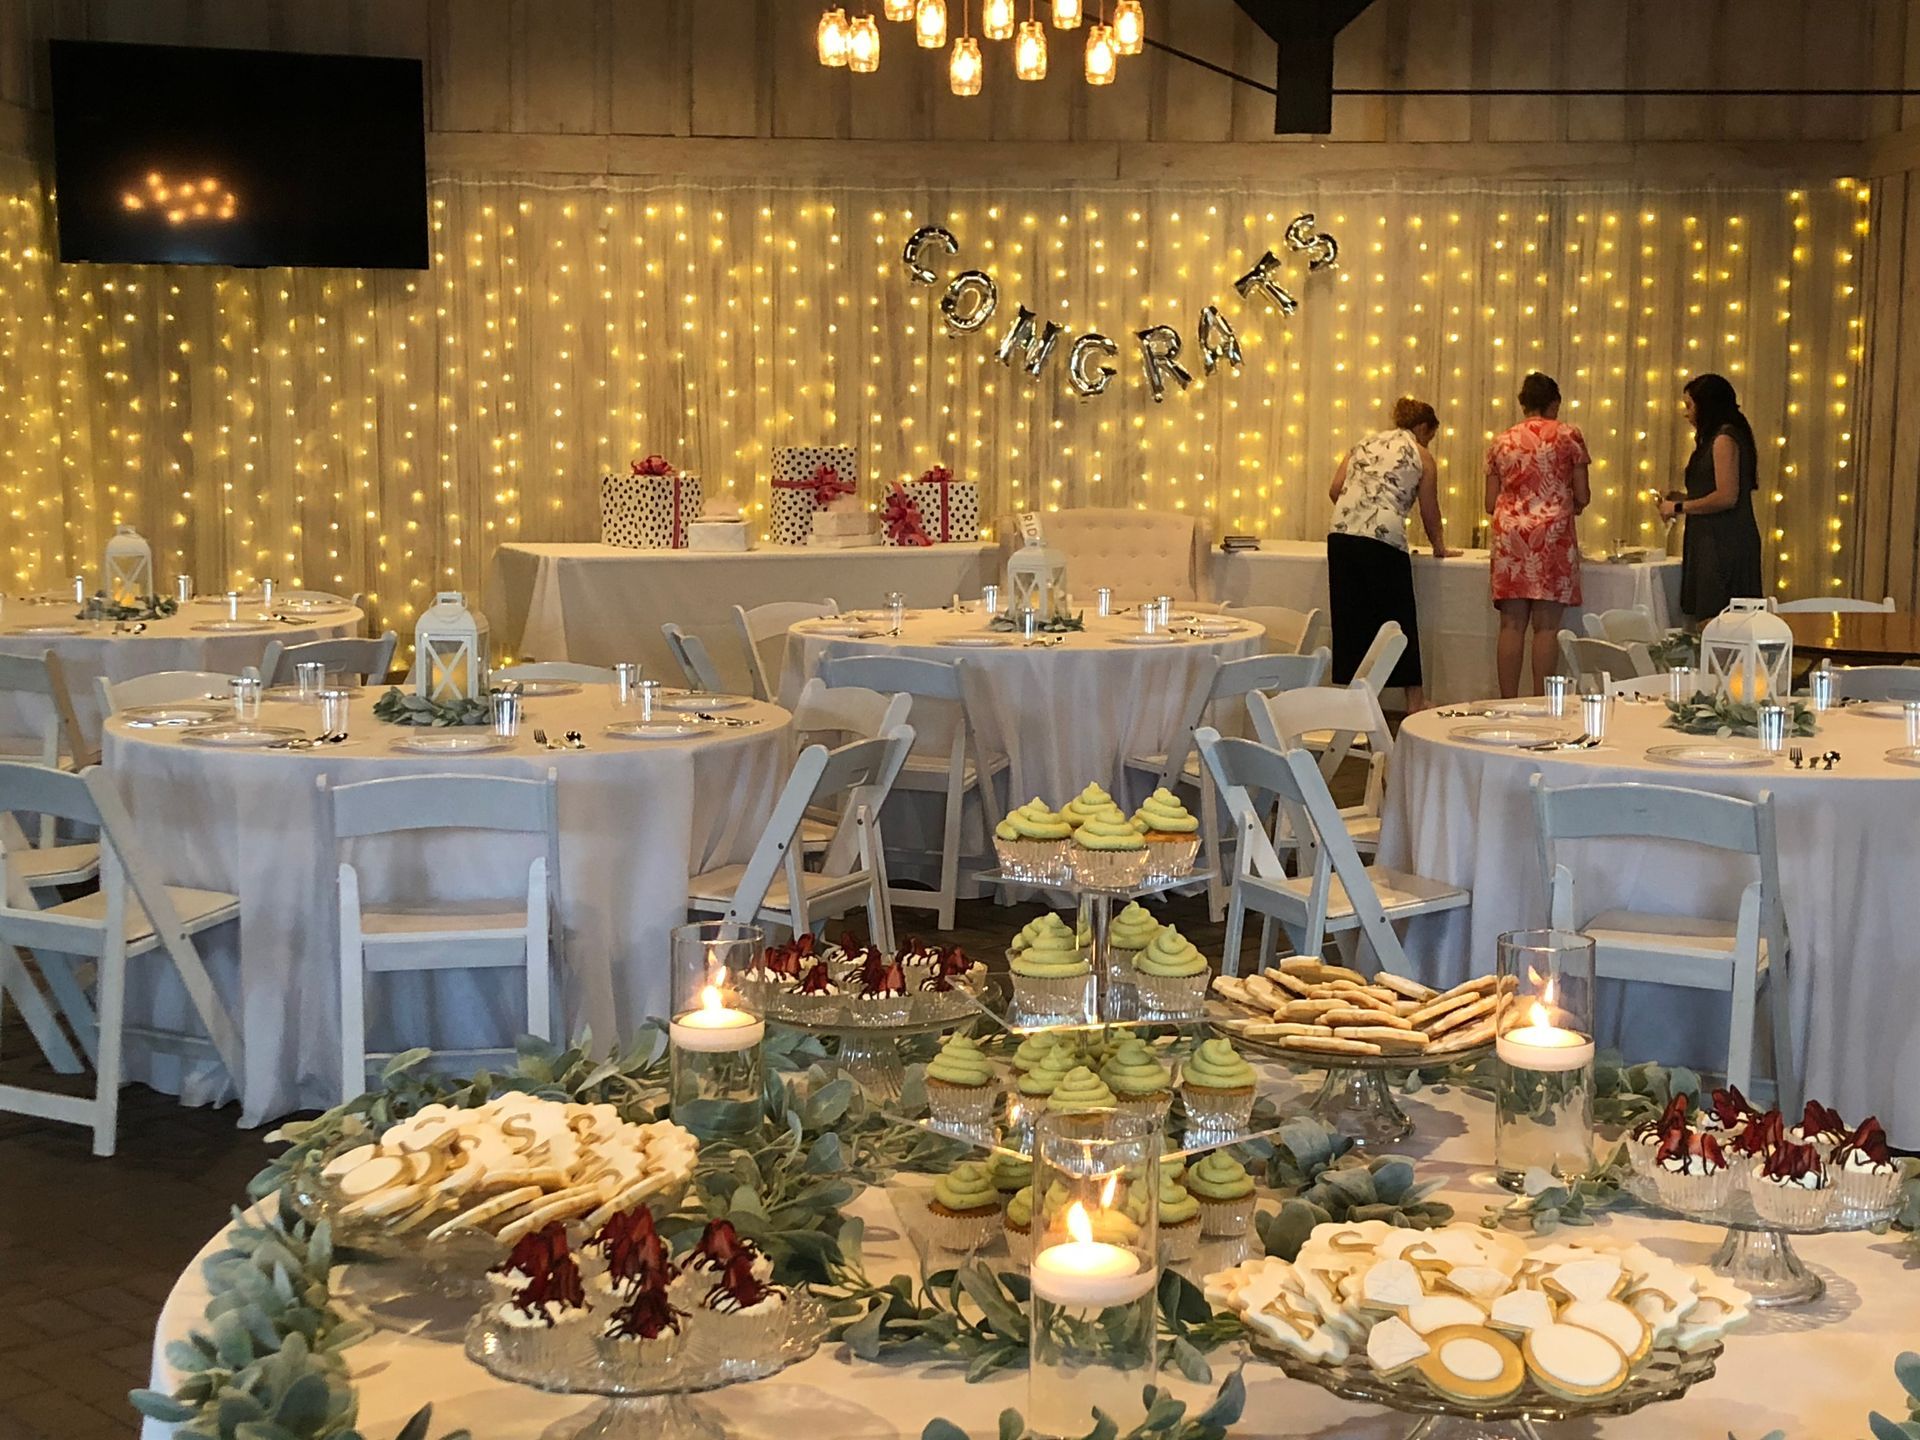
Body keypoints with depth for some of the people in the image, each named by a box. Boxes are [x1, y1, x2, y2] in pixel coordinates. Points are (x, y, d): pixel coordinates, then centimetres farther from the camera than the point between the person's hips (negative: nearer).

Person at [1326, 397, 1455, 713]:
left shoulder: (1364, 445, 21)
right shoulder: (1421, 456, 10)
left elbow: (1335, 491, 14)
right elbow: (1429, 511, 13)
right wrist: (1439, 547, 28)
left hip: (1341, 535, 4)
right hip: (1384, 540, -4)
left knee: (1350, 618, 9)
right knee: (1399, 619, 6)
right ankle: (1415, 701, 10)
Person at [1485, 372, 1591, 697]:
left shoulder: (1501, 441, 12)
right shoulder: (1568, 435, 4)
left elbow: (1491, 504, 12)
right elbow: (1582, 496, 4)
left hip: (1509, 534, 3)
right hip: (1553, 534, -3)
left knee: (1512, 625, 3)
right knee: (1546, 626, -2)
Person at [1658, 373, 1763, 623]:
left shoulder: (1724, 439, -11)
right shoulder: (1720, 437, 18)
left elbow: (1727, 497, -19)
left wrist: (1680, 507, -10)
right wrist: (1685, 501, 19)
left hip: (1722, 544, -10)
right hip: (1714, 540, 10)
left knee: (1714, 623, -11)